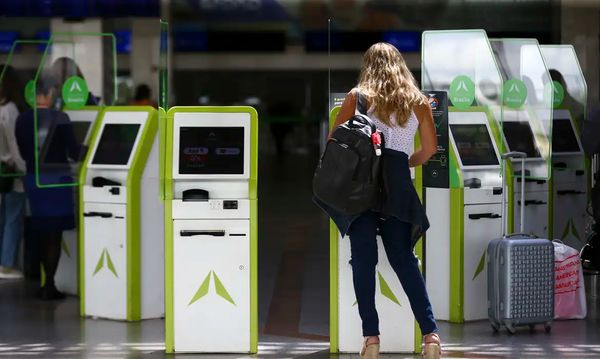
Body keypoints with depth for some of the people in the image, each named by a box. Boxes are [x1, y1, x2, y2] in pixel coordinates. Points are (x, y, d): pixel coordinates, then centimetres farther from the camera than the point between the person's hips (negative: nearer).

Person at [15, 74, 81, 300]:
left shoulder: (22, 120, 0)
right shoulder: (59, 118, -15)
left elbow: (24, 153, 9)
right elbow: (74, 152, -12)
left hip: (33, 179, 5)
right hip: (56, 179, -5)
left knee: (42, 233, 15)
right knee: (54, 234, 2)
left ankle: (48, 282, 21)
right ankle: (49, 286, 2)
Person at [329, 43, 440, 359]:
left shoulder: (357, 97, 6)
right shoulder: (418, 102, 13)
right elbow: (430, 150, 16)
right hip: (397, 187, 2)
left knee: (363, 258, -1)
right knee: (403, 258, 7)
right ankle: (430, 333, -1)